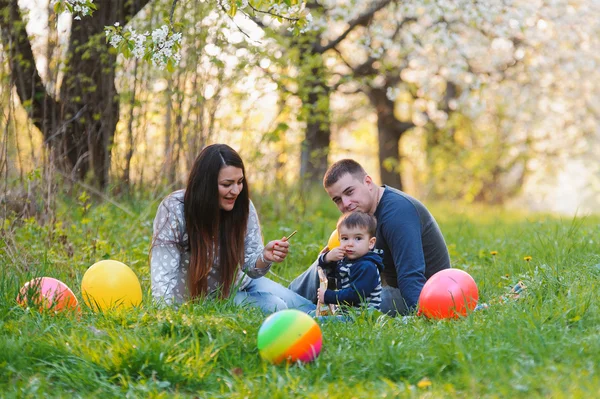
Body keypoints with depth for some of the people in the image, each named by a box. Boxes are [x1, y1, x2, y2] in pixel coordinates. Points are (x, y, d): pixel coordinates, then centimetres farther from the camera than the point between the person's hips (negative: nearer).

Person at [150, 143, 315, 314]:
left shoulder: (243, 206, -15)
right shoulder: (173, 210, -26)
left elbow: (251, 267, -11)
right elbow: (164, 276, -25)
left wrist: (265, 257, -34)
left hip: (241, 284, 4)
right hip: (205, 298, -4)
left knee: (307, 310, -2)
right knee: (275, 308, -22)